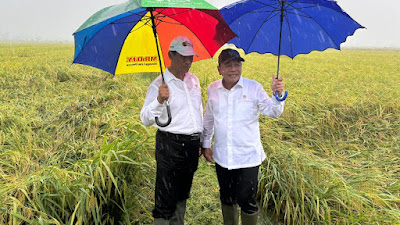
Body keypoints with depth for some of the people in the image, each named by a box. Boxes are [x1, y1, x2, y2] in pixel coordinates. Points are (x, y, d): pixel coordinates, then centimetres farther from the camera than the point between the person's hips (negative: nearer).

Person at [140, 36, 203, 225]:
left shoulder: (194, 80, 9)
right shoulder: (159, 84, -11)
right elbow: (146, 120, -15)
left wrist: (201, 141, 20)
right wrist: (159, 100, -32)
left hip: (192, 144, 6)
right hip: (170, 144, -6)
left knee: (182, 195, 20)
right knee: (166, 198, 1)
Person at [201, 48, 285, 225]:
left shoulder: (254, 88, -5)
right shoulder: (212, 89, 3)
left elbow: (273, 112, -8)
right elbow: (208, 119, 15)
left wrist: (278, 95, -27)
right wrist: (206, 144, 16)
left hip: (248, 156, -3)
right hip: (222, 157, 3)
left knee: (246, 200, -1)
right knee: (226, 198, 18)